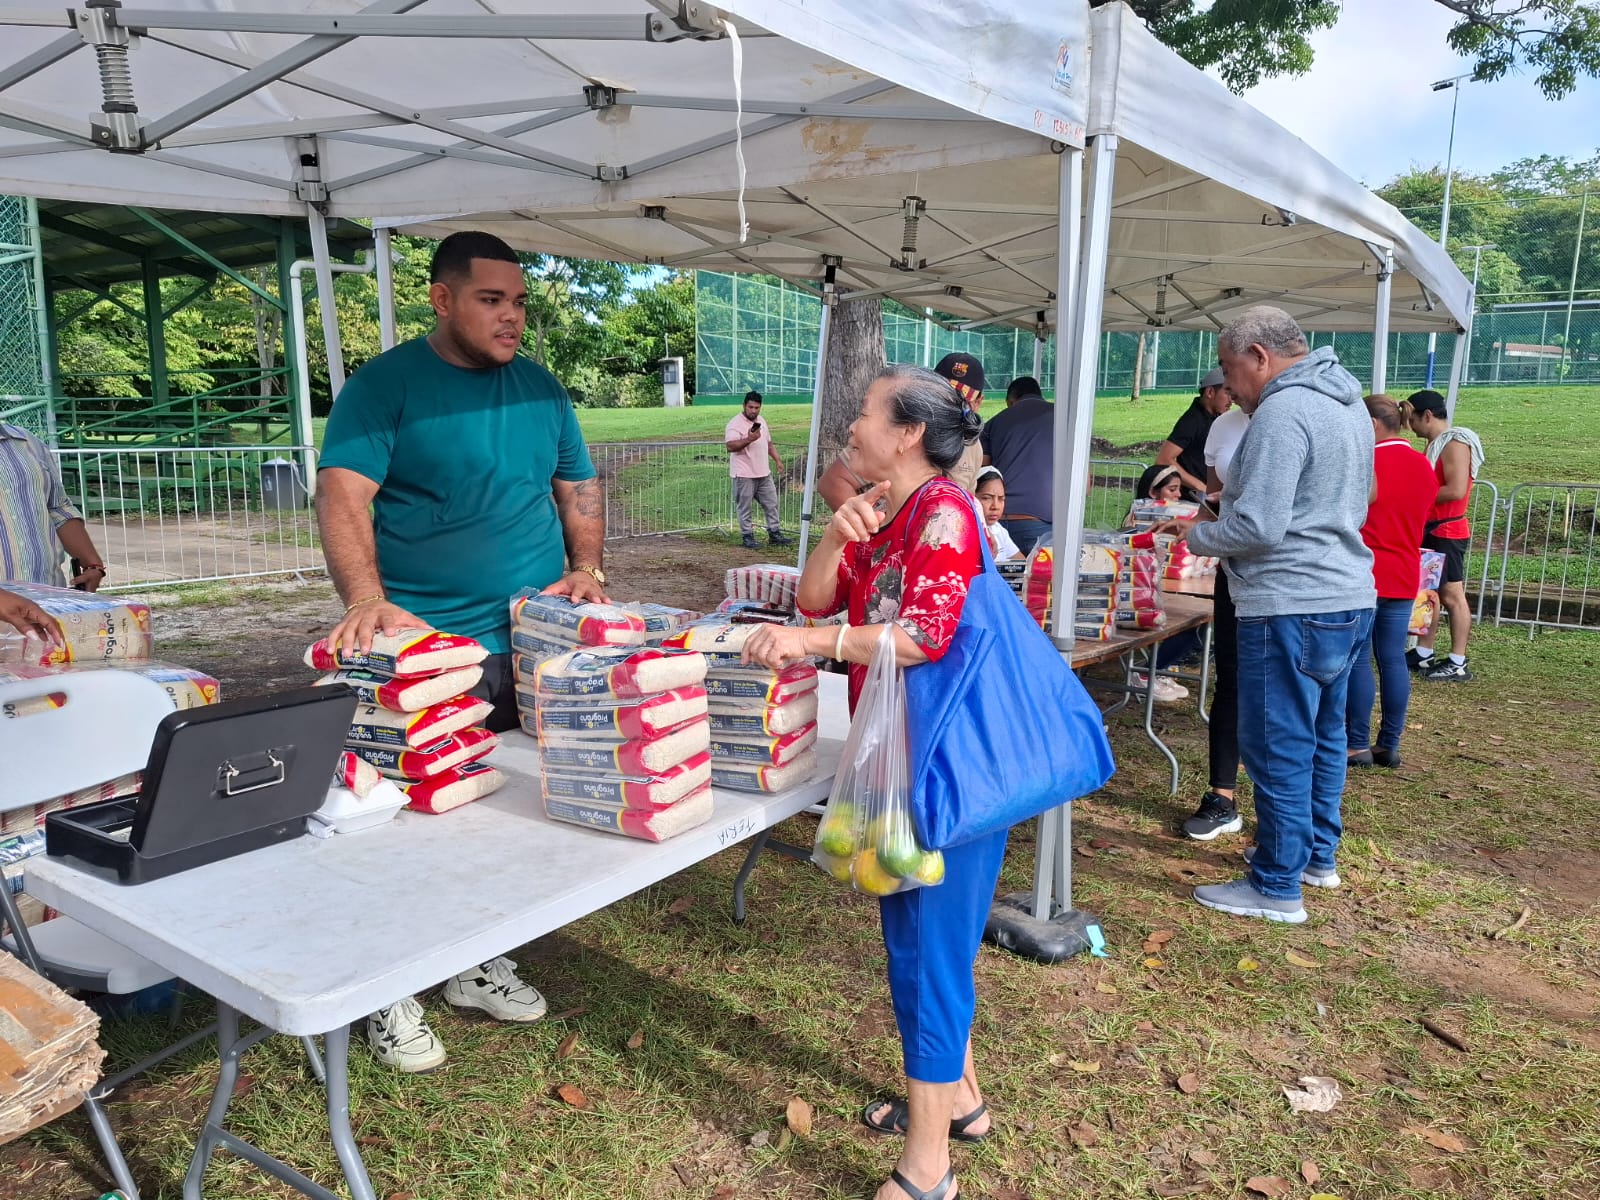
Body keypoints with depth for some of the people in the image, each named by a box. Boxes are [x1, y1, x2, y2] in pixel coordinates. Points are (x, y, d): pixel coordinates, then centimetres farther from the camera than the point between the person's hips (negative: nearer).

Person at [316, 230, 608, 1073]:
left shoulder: (539, 389, 12)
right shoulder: (385, 386, -5)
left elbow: (578, 489, 18)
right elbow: (342, 498, -16)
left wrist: (585, 570, 0)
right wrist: (367, 602, -31)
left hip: (536, 644, 6)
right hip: (426, 647, -5)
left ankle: (479, 960, 34)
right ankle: (390, 993, 21)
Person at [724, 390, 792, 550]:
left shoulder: (761, 421, 13)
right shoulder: (735, 424, -12)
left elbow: (768, 443, 25)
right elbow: (730, 446, -25)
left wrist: (777, 460, 19)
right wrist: (749, 439, -34)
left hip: (763, 473, 7)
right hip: (744, 475, -7)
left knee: (771, 503, 9)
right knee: (745, 507, 1)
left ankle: (774, 534, 17)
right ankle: (747, 536, 10)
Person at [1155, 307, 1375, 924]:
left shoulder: (1283, 411, -18)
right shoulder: (1348, 403, 13)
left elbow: (1258, 528, -23)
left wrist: (1196, 535, -5)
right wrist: (1230, 499, 14)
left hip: (1293, 609, -10)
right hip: (1350, 598, 10)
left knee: (1278, 748, 0)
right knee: (1323, 734, 20)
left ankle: (1278, 887, 10)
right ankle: (1317, 855, 35)